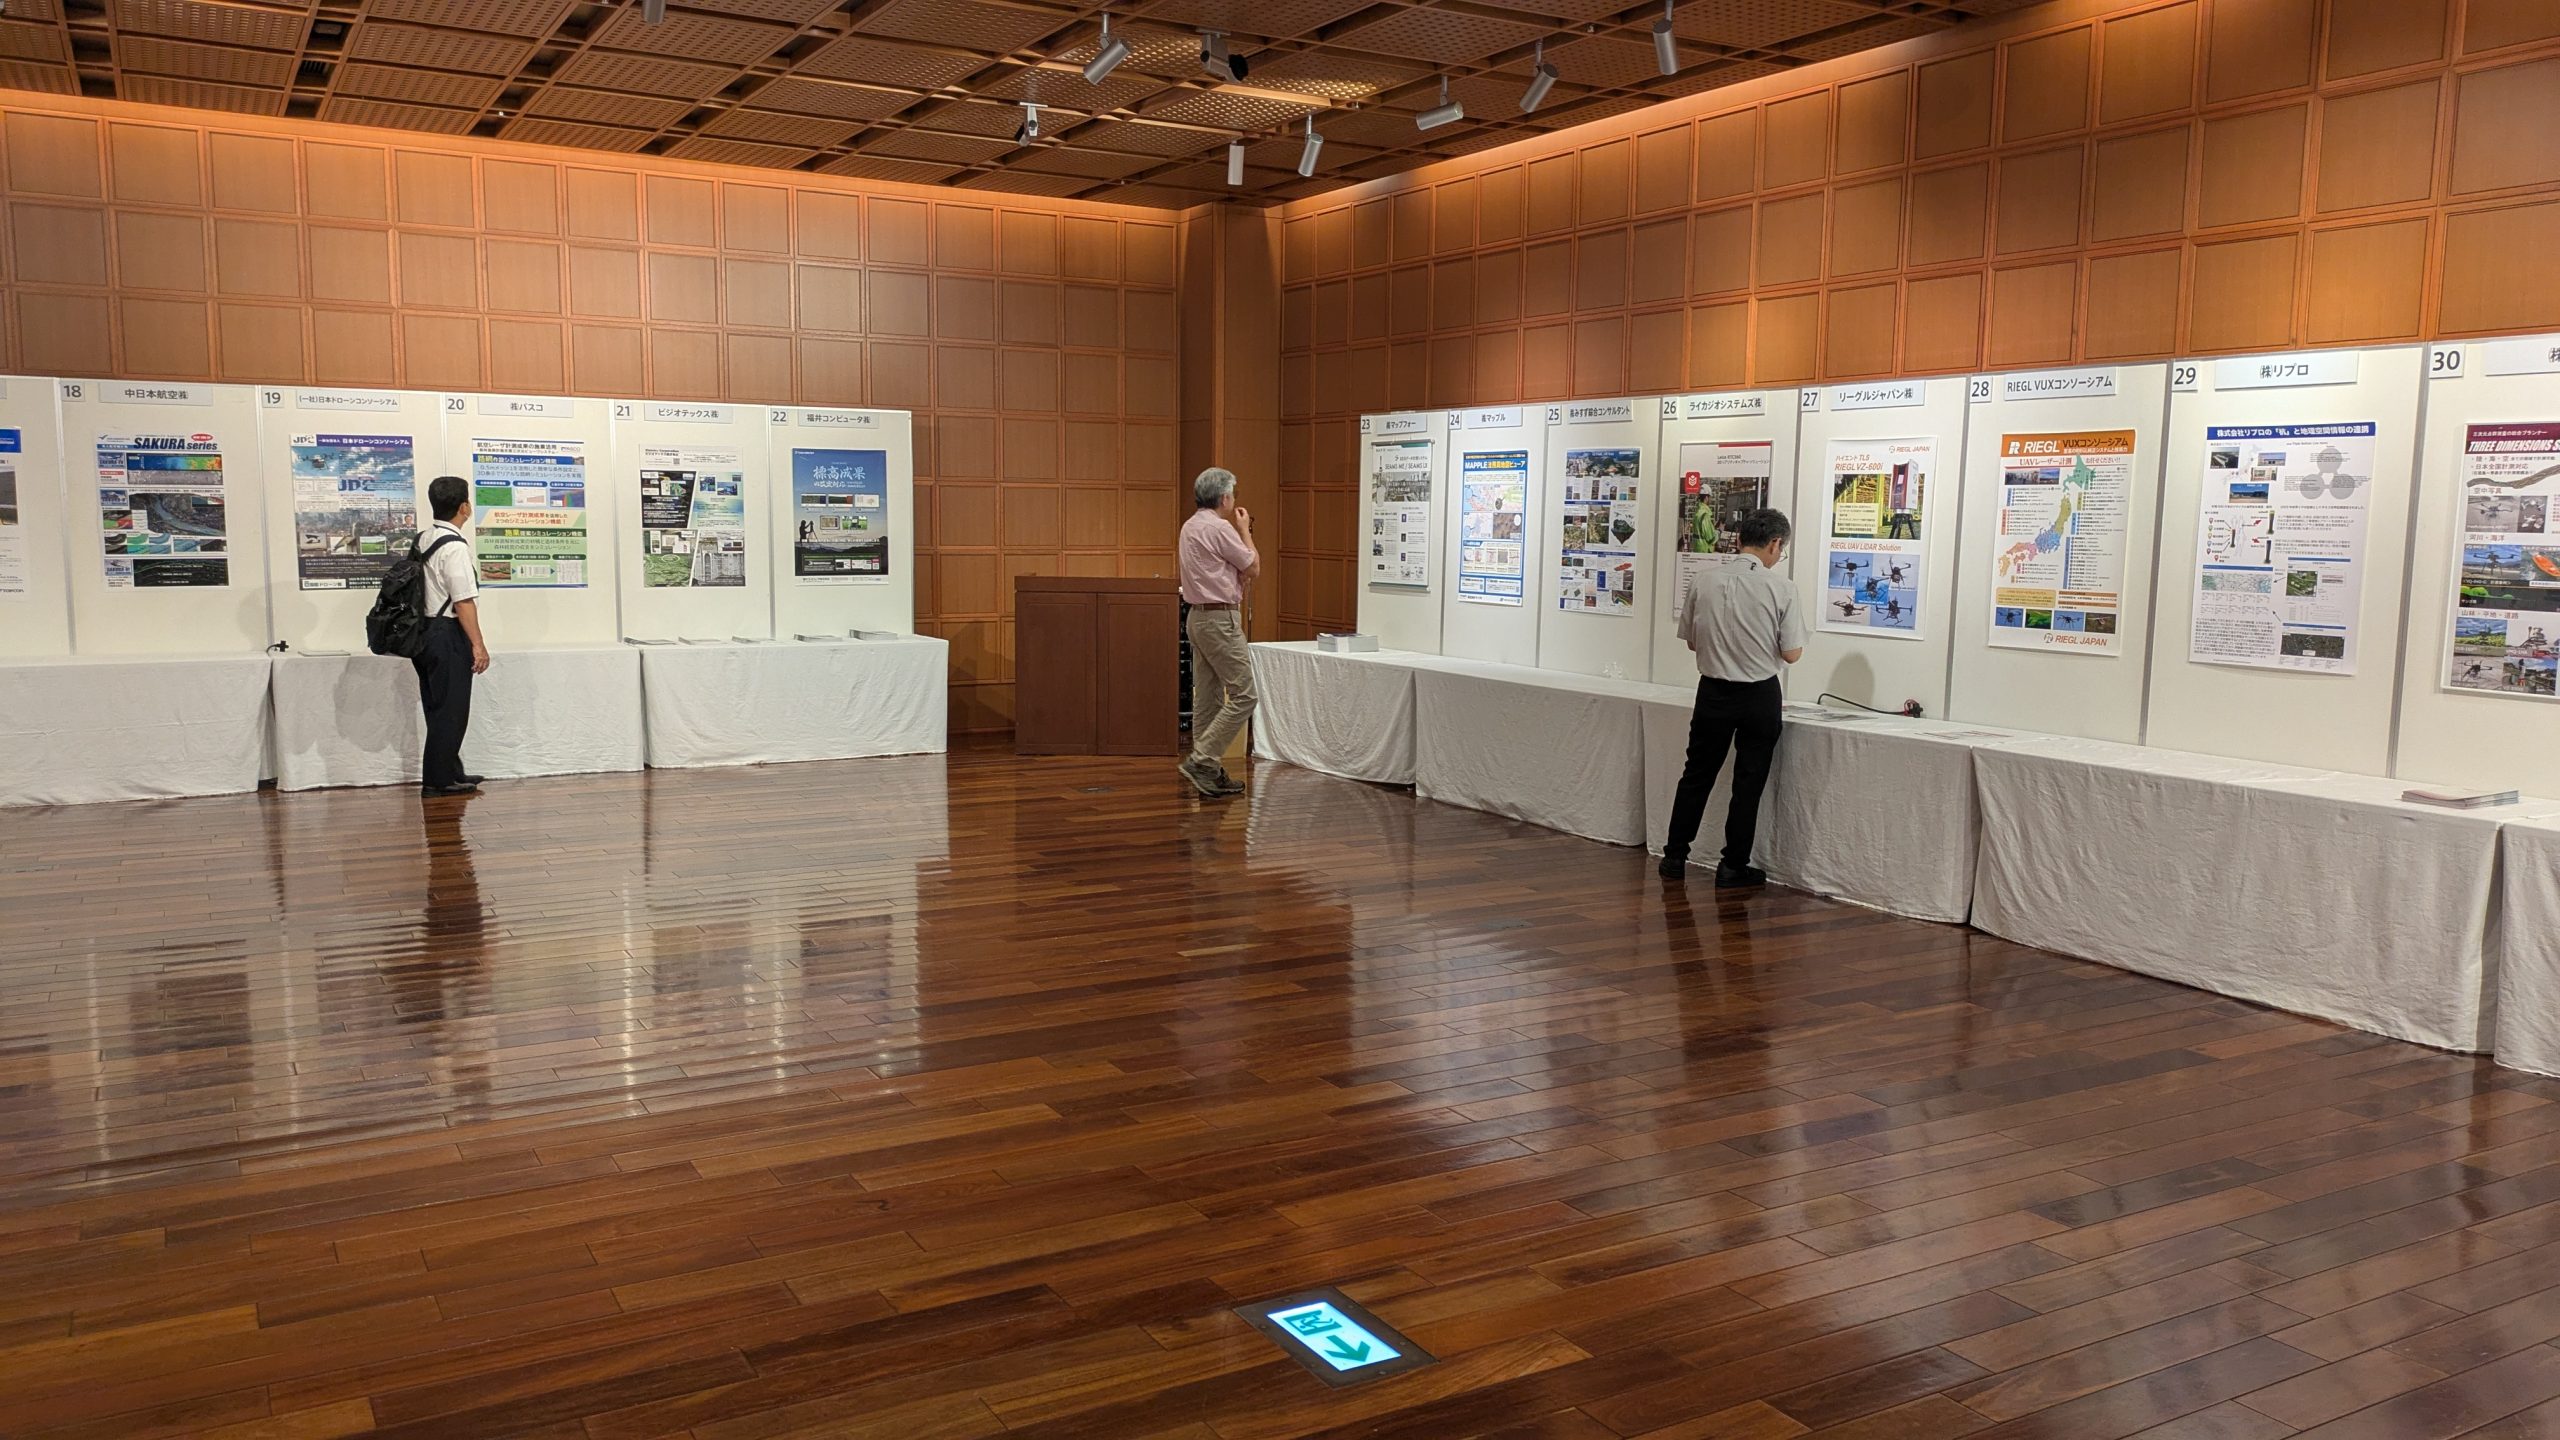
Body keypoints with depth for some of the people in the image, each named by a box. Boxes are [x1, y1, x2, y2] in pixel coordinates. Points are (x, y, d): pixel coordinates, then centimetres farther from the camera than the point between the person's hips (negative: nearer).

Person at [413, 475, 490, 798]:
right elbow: (463, 601, -19)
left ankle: (450, 772, 26)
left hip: (426, 633, 9)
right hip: (449, 635, -9)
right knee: (450, 710, -1)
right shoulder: (454, 546, -17)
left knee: (438, 708, 16)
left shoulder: (422, 540, 10)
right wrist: (478, 645, -16)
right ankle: (439, 780, 4)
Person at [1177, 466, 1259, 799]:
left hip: (1199, 618, 10)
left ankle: (1209, 773, 12)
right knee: (1242, 696, -7)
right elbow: (1253, 568, -5)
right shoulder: (1219, 528, -16)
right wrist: (1244, 530, 6)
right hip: (1220, 619, -10)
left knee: (1207, 696, 10)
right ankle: (1201, 760, -11)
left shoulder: (1191, 527, 13)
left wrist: (1239, 531, 20)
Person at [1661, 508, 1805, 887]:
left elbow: (1690, 640, 2)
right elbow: (1792, 653, -9)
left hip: (1714, 691, 2)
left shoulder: (1704, 577, -6)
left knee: (1697, 774, 16)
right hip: (1759, 695, -2)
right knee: (1748, 782, 9)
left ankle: (1675, 856, 20)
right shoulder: (1779, 587, -13)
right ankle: (1734, 867, 13)